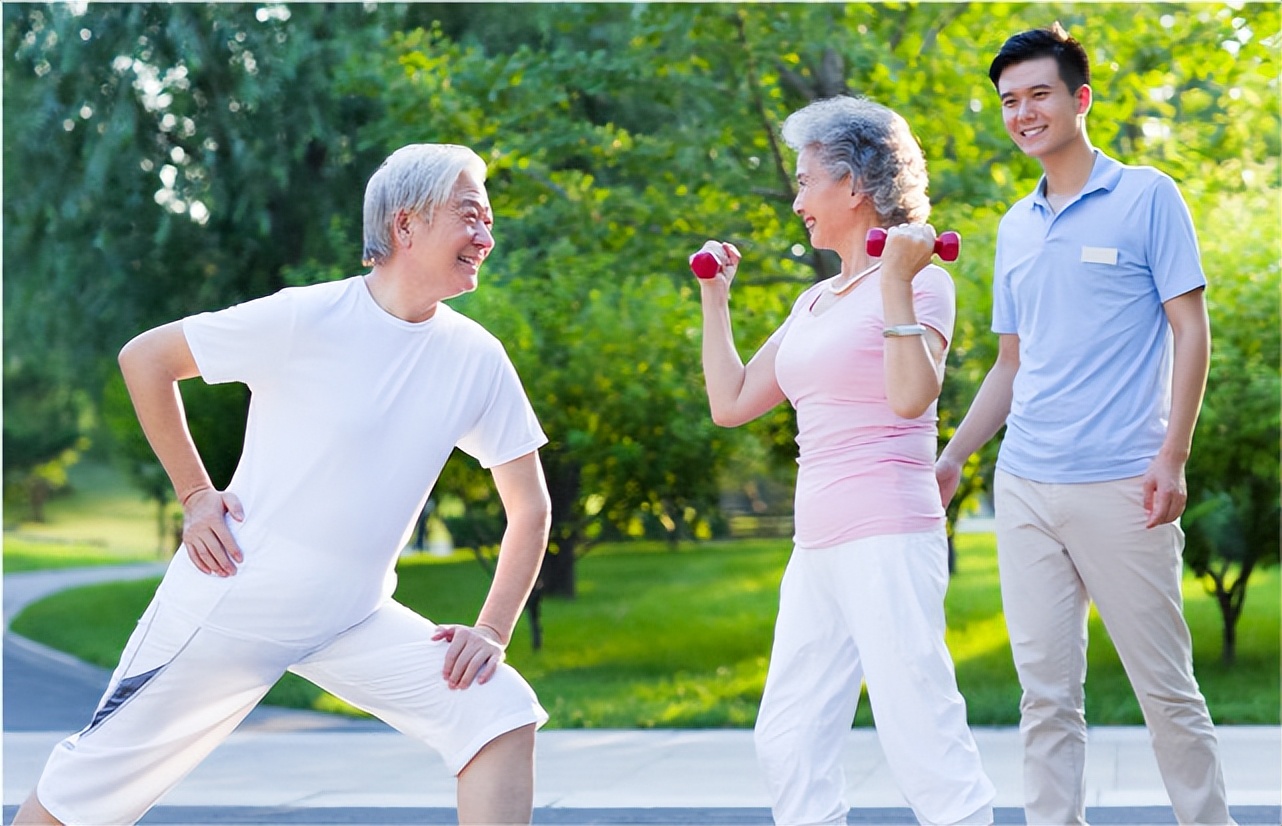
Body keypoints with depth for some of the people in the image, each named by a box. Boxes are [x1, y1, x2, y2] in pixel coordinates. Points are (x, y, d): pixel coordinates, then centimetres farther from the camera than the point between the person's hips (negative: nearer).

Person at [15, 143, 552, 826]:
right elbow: (144, 358, -4)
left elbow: (530, 508, 4)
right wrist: (195, 495, -6)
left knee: (503, 714, -14)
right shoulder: (305, 319, -16)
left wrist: (492, 632, -5)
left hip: (354, 617, 4)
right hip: (233, 600, -4)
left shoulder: (477, 359, -4)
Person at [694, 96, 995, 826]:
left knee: (920, 727, -11)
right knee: (789, 740, 8)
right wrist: (715, 297, 20)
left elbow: (911, 396, -22)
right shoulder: (814, 303, 18)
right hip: (818, 545, 9)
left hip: (888, 538, -8)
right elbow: (732, 403, 19)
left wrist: (897, 280, -21)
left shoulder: (920, 280, -5)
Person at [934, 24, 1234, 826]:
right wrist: (951, 457, 13)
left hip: (1118, 483, -5)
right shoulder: (1015, 228, 15)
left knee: (1167, 688, 1)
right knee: (1046, 694, 5)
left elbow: (1191, 333, -4)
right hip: (1024, 488, 5)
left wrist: (1172, 458, -12)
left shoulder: (1147, 198, -1)